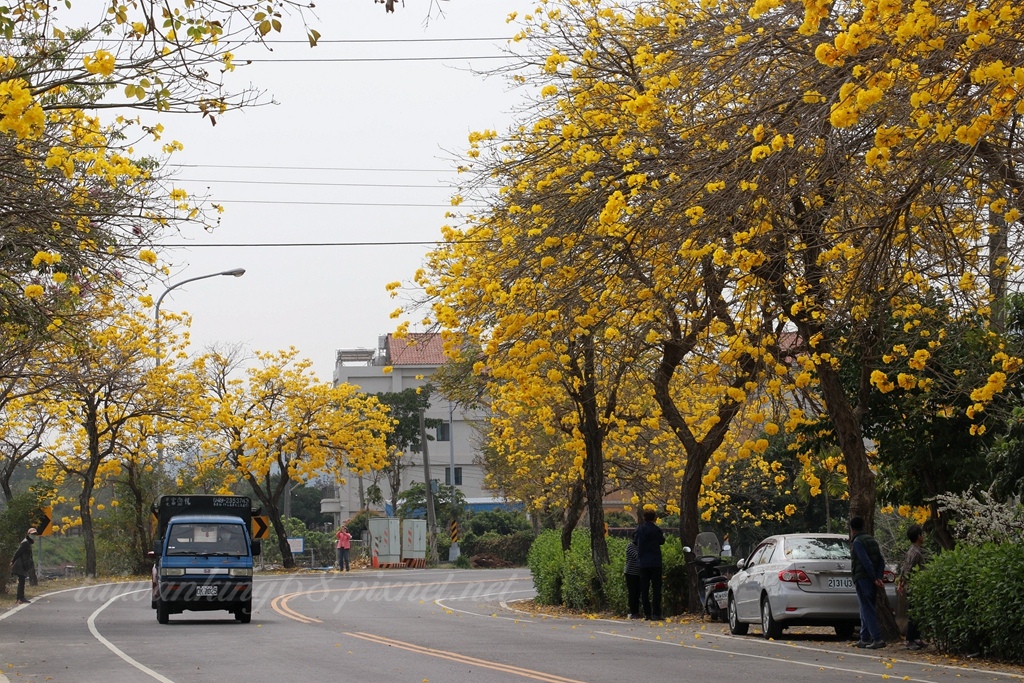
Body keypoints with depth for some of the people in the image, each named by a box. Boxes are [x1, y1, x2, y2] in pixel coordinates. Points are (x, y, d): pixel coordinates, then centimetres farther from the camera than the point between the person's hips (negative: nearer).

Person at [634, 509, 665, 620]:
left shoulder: (639, 529, -1)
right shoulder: (657, 529, -10)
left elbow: (635, 539, 11)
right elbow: (662, 541, 3)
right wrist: (663, 536, 25)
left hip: (643, 563, 3)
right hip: (655, 563, -3)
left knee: (644, 589, 8)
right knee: (656, 589, 0)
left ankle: (647, 613, 6)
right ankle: (656, 613, -6)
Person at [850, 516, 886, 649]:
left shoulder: (857, 542, -10)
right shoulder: (871, 539, 16)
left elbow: (866, 562, -19)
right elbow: (881, 561, 10)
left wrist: (874, 578, -17)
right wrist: (878, 577, 1)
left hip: (863, 578, -9)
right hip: (871, 579, 9)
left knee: (868, 610, -9)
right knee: (866, 609, 16)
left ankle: (878, 639, -16)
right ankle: (865, 639, 19)